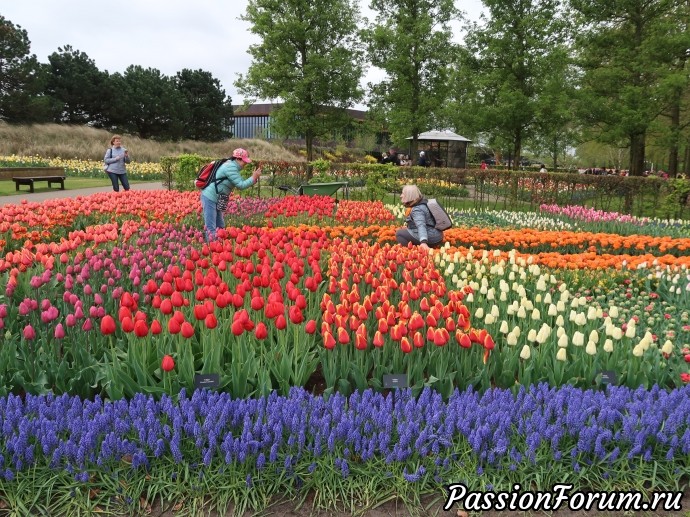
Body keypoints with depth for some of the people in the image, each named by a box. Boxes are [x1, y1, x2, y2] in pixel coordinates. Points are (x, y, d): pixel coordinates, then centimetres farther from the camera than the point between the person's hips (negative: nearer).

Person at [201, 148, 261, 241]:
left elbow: (240, 183, 15)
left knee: (220, 227, 13)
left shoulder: (232, 165, 12)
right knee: (211, 228, -9)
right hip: (210, 198, -11)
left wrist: (253, 177, 7)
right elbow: (241, 185, -19)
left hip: (215, 198, 11)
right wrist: (254, 177, -13)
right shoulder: (231, 167, -18)